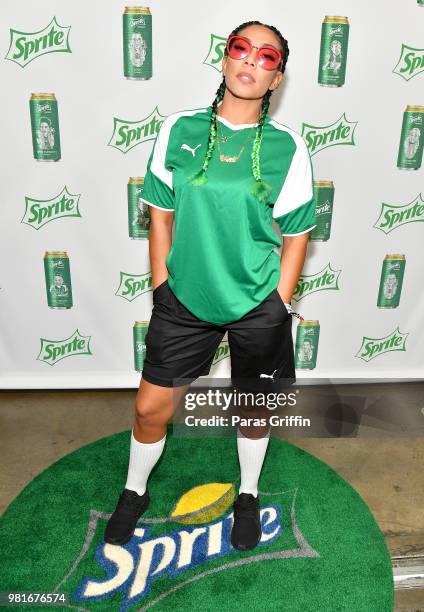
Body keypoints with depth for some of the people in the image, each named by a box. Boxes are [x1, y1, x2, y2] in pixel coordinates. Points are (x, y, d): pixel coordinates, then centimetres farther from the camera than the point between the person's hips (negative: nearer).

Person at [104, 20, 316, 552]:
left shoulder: (288, 147, -6)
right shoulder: (179, 129, -2)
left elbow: (296, 236, -1)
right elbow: (161, 214, 3)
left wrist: (277, 308, -2)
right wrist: (162, 288, 3)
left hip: (258, 306, 0)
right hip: (184, 300, 1)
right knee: (150, 407, 9)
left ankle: (248, 495, 46)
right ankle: (134, 492, 40)